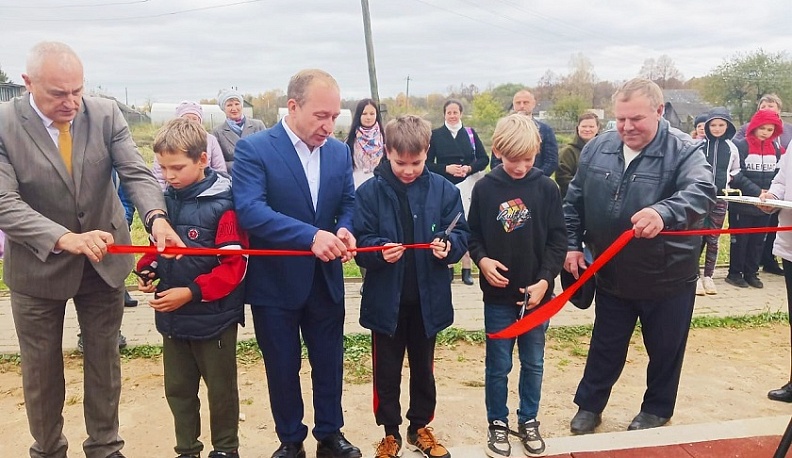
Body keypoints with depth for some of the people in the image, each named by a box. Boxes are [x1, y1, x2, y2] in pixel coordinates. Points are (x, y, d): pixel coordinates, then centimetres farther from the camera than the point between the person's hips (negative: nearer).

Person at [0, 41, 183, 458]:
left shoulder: (105, 114, -9)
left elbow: (135, 172, -15)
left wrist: (156, 217, -36)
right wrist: (66, 239, -37)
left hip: (104, 261, 2)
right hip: (38, 266, -1)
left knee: (104, 362, 15)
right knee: (40, 370, 16)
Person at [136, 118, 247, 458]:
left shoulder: (223, 205, -18)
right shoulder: (165, 199, 0)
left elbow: (234, 266, -18)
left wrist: (191, 293, -23)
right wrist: (147, 270, -4)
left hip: (214, 318, -5)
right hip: (172, 316, 6)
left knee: (221, 389, 13)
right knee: (178, 389, 18)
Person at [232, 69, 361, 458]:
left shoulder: (339, 152, 3)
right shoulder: (253, 149, -13)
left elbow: (349, 204, 10)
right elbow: (249, 210, -25)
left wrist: (344, 231, -15)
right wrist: (311, 236, -34)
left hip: (326, 281, 4)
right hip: (275, 283, -4)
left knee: (329, 364, 15)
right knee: (282, 368, 13)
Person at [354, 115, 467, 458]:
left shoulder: (443, 189, -4)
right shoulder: (369, 192, -8)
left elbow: (461, 235, -3)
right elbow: (360, 242, -9)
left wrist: (448, 245, -25)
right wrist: (380, 251, -29)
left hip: (428, 298, 2)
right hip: (386, 299, -1)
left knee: (423, 368, 18)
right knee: (386, 371, 12)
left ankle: (420, 427, 38)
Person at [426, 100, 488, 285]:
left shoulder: (470, 133, 7)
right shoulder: (435, 135, 4)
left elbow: (484, 159, 6)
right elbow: (428, 163, 1)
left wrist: (469, 168, -11)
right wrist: (447, 168, -13)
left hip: (468, 186, 1)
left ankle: (467, 269, 7)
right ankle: (448, 267, 12)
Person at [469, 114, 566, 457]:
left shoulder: (547, 188, -5)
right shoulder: (485, 188, -6)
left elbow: (558, 239, -3)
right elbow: (473, 234, 3)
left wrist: (545, 280, -12)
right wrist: (481, 259, -16)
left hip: (537, 293, 1)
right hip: (498, 294, -1)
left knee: (533, 363, 15)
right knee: (498, 365, 10)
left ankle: (529, 421, 34)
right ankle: (497, 423, 29)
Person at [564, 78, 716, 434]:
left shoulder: (684, 152, -16)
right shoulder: (597, 148, -3)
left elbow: (701, 191, -36)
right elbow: (574, 201, 6)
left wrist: (664, 212, -55)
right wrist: (572, 244, 0)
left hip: (668, 279, -3)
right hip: (611, 275, 3)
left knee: (664, 351, 16)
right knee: (605, 347, 18)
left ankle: (656, 410, 39)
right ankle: (589, 404, 36)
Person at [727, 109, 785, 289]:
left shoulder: (775, 149, 6)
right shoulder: (741, 146, -10)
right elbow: (737, 175, -16)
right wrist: (757, 192, -22)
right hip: (742, 204, -5)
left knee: (758, 240, 12)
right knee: (740, 239, 5)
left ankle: (751, 273, 22)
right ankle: (735, 273, 15)